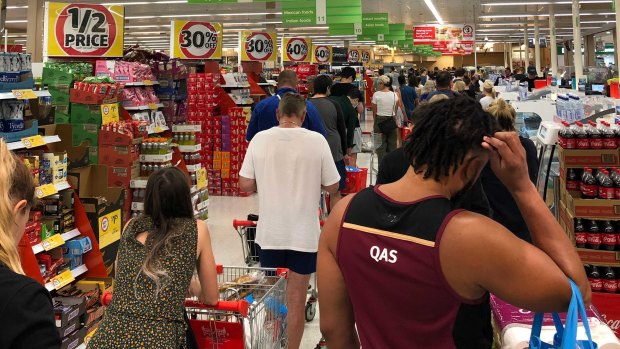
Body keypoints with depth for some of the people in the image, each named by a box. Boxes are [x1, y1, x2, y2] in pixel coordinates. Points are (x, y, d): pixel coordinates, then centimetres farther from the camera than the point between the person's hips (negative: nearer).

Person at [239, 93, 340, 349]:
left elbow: (245, 185, -3)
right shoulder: (317, 141, -11)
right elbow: (332, 186, -5)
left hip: (269, 232, 2)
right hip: (304, 234, -2)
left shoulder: (259, 139, -6)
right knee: (296, 300, 10)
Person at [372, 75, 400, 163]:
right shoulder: (394, 95, -1)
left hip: (380, 121, -2)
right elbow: (395, 111, 6)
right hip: (392, 121, 2)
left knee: (381, 145, 4)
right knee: (392, 144, 10)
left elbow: (374, 111, -2)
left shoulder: (376, 95, -9)